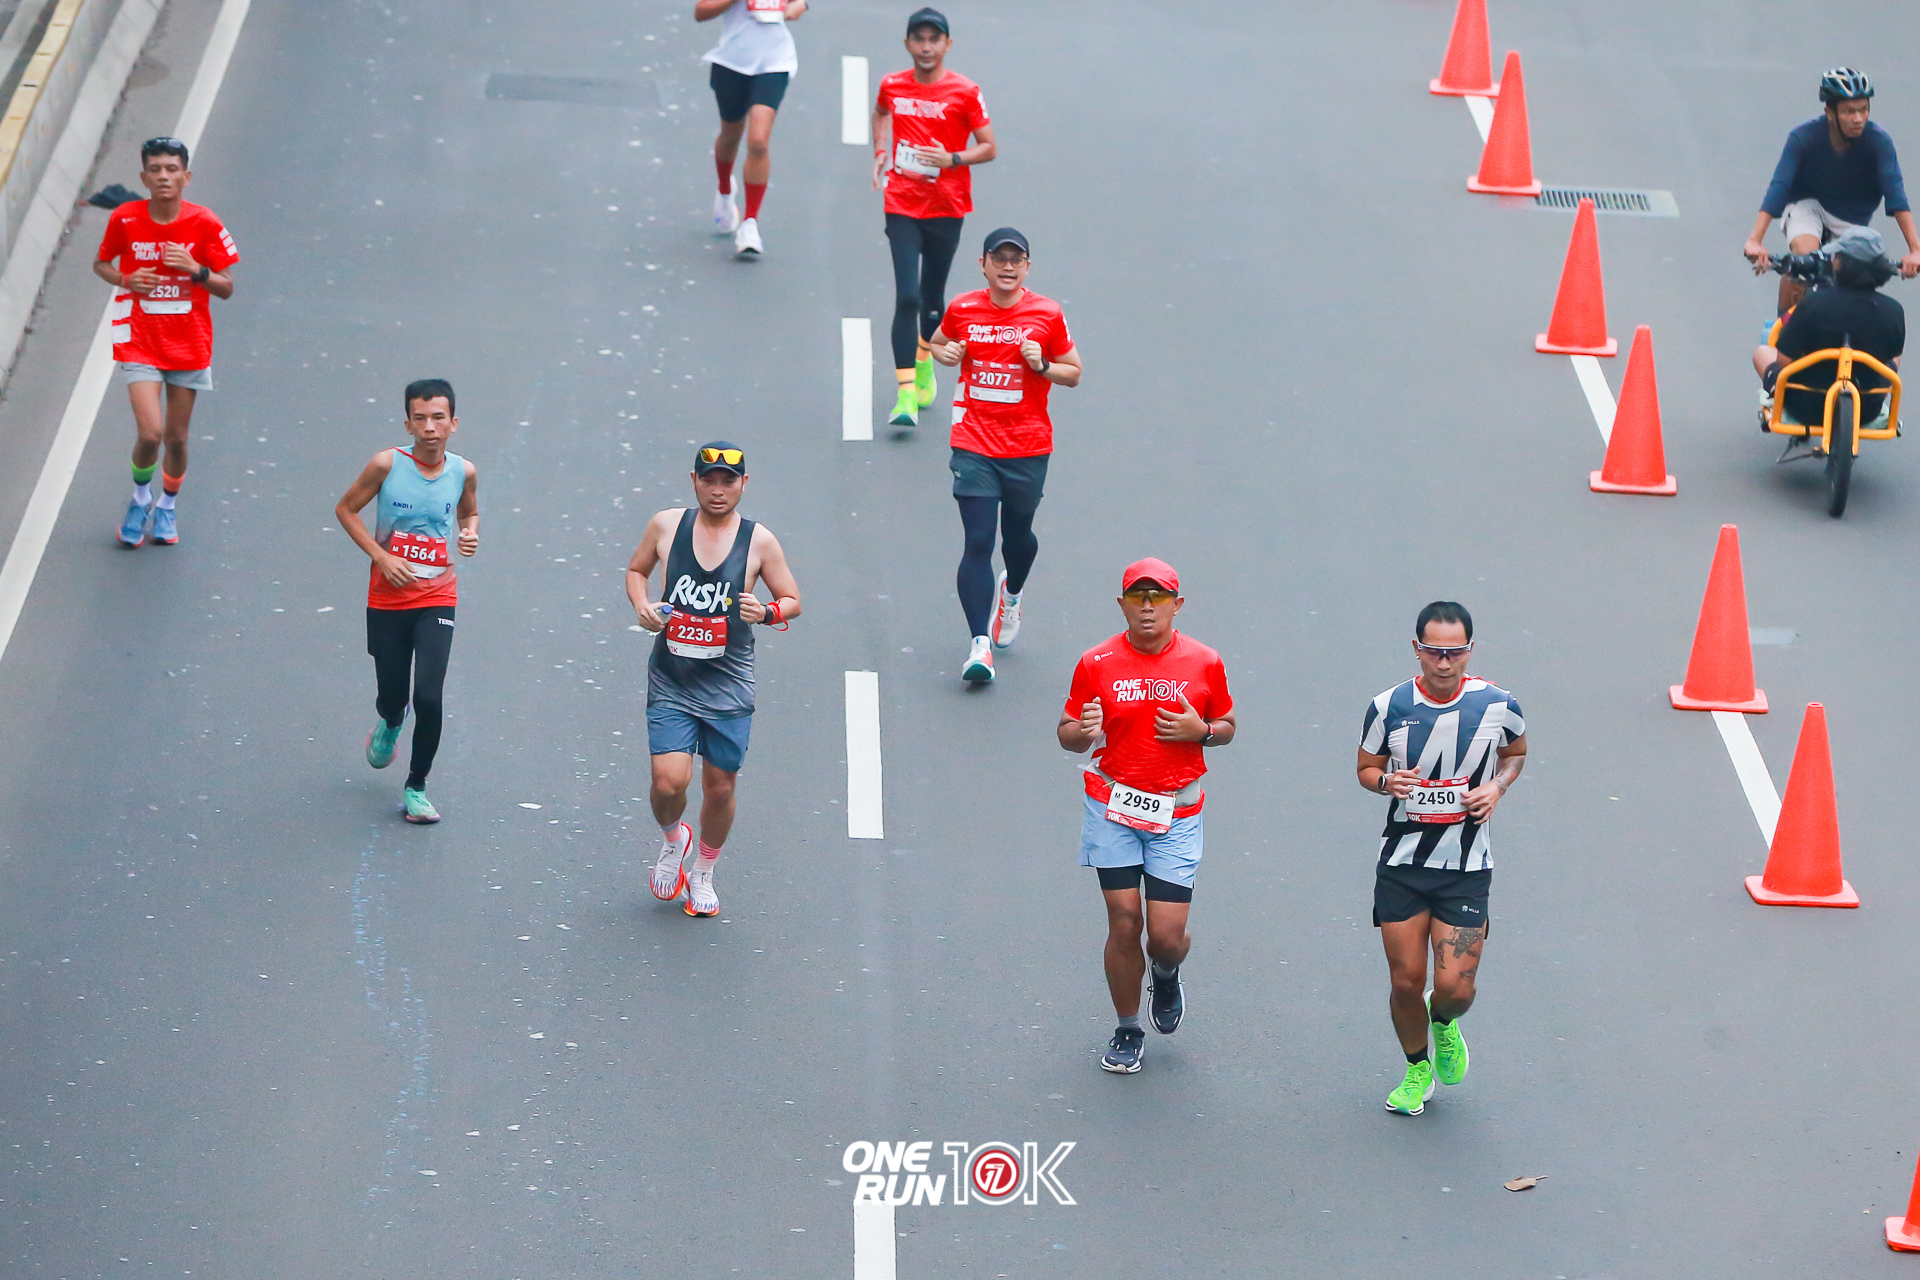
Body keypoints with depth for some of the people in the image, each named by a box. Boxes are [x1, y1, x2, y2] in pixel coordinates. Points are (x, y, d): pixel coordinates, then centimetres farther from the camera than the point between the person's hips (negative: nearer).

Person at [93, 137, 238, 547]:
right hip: (139, 341, -1)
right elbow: (101, 264, 9)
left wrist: (195, 269, -22)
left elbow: (226, 288, -3)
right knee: (150, 432, -15)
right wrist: (126, 280, -12)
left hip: (189, 343, 1)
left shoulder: (204, 225, -8)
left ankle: (168, 505, 37)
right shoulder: (124, 220, -8)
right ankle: (141, 497, 16)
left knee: (177, 436, 9)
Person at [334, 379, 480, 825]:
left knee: (428, 697, -13)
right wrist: (381, 556, -10)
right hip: (387, 598, 0)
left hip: (437, 598, 0)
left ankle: (416, 788, 7)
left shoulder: (463, 471, -3)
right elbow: (345, 509, 0)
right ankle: (389, 725, 49)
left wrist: (471, 534, -5)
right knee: (392, 695, 9)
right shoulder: (387, 464, -11)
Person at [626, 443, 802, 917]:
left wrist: (766, 612, -16)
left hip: (729, 686, 0)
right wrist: (642, 605, -4)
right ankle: (672, 840, 21)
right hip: (670, 682, 0)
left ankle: (703, 875, 33)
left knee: (720, 788, 7)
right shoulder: (666, 525, -1)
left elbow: (792, 599, 6)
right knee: (669, 781, -14)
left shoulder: (759, 541, -3)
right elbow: (636, 569, 16)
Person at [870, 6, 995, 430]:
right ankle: (906, 395, -16)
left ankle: (924, 361, 42)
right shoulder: (892, 86, 2)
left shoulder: (964, 92, -7)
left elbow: (989, 148, -3)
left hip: (947, 209, 0)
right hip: (902, 208, 0)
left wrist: (953, 159, -20)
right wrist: (880, 153, 12)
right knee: (907, 297, -13)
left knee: (932, 299, 11)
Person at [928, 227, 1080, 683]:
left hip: (1028, 447, 1)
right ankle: (980, 646, -11)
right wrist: (944, 353, -3)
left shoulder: (1047, 315, -3)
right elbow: (936, 343, 20)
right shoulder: (962, 310, 1)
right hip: (973, 445, -1)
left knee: (1018, 535, 16)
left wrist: (1042, 366, -14)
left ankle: (1011, 594, 51)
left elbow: (1074, 373, 5)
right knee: (978, 542, -10)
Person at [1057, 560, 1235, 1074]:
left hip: (1176, 812, 0)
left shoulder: (1204, 663, 1)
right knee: (1124, 922, -2)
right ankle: (1126, 1031, 18)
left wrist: (1200, 731, -10)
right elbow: (1066, 733, 4)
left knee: (1167, 935, -4)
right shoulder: (1096, 663, -1)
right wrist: (1084, 731, -19)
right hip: (1112, 804, 0)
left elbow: (1227, 726, 13)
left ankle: (1166, 975, 34)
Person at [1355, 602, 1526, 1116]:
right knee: (1406, 981, 2)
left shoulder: (1498, 706, -7)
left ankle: (1443, 1022, 31)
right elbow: (1366, 767, 8)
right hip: (1402, 864, 1)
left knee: (1455, 987, -7)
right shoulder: (1388, 707, -7)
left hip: (1466, 867, -1)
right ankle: (1417, 1069, 30)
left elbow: (1516, 752, 14)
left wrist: (1497, 786, -6)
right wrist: (1385, 782, -15)